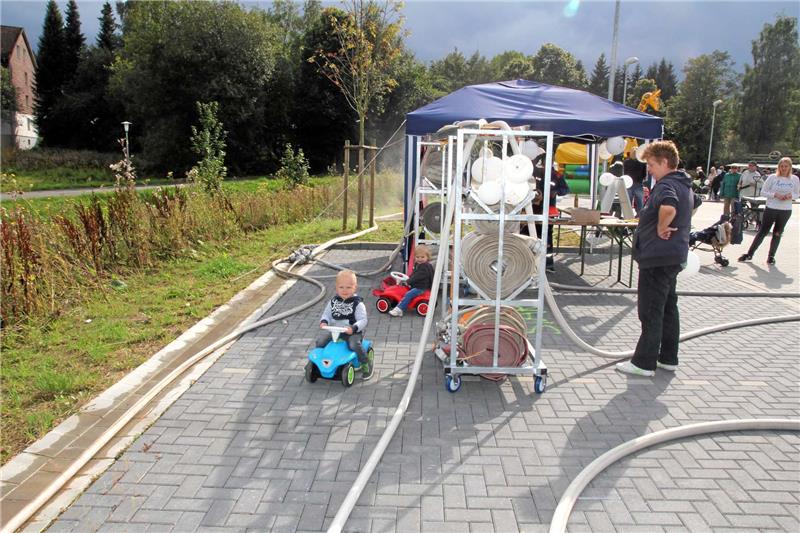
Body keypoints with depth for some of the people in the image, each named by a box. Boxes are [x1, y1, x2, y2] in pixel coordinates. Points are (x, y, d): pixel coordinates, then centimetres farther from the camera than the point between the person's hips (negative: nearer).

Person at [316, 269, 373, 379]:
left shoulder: (358, 304, -10)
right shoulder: (333, 301, 5)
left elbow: (363, 320, -14)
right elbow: (326, 314, 10)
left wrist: (353, 328, -31)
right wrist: (323, 322, -12)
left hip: (352, 332, -5)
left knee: (354, 344, -32)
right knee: (320, 340, -12)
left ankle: (366, 364, -8)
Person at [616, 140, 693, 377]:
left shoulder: (666, 185, -19)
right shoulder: (683, 185, 14)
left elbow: (669, 207, -40)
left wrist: (661, 227, -25)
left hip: (657, 257, -10)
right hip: (673, 255, 10)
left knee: (650, 311, -3)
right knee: (668, 308, 16)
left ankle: (644, 363, 4)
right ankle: (668, 358, 25)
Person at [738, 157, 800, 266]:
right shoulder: (772, 177, -4)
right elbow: (763, 192, -2)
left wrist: (791, 195, -12)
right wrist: (775, 195, -17)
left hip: (786, 211, 2)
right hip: (771, 209, -2)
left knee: (777, 234, 9)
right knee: (762, 232, 2)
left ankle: (771, 256, 19)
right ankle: (749, 254, 8)